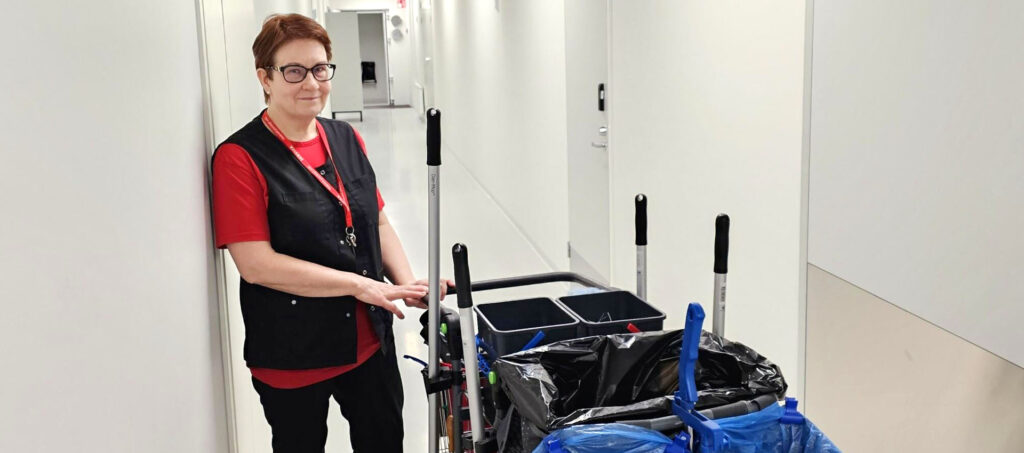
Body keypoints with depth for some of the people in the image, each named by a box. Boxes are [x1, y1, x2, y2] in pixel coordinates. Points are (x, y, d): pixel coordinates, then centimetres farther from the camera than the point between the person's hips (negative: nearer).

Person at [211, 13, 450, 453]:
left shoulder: (347, 139, 4)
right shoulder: (239, 157, -14)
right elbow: (257, 264, -20)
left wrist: (407, 283, -9)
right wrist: (361, 285, -21)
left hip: (370, 341, 6)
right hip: (291, 357, -5)